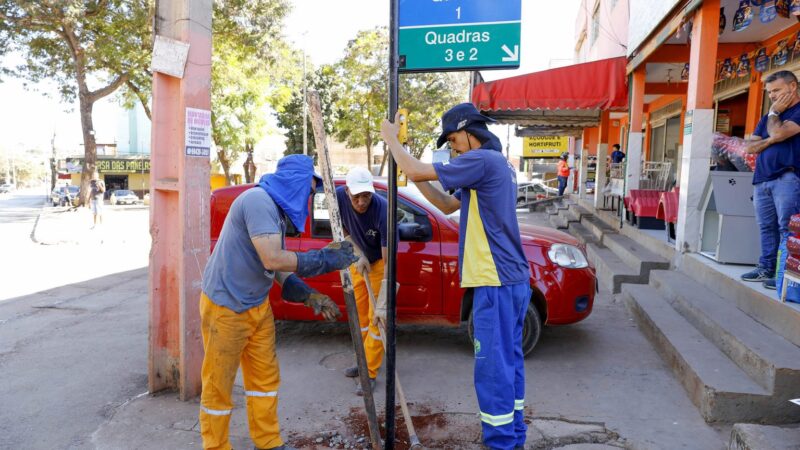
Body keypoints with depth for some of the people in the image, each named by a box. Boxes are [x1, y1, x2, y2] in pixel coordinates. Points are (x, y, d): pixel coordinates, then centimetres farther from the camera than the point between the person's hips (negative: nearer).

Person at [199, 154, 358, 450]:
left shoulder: (276, 209, 8)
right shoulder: (258, 201, -21)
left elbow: (279, 268, 10)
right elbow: (273, 260, -29)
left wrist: (309, 296, -1)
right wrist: (326, 259, -22)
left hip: (257, 305, 9)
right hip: (226, 306, -9)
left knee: (265, 378, 15)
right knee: (219, 384, 6)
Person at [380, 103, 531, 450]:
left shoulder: (483, 160, -14)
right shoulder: (495, 164, 18)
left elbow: (417, 171, -16)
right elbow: (449, 205, 20)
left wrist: (391, 139, 1)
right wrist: (414, 179, 12)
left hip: (496, 281, -10)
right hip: (511, 278, 10)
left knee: (493, 368, -3)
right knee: (508, 362, 16)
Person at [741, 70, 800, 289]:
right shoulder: (768, 117, 23)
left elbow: (778, 133, -17)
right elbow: (751, 147, 17)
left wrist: (774, 113, 2)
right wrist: (769, 141, -4)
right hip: (762, 179, 8)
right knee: (766, 227, 9)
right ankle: (766, 268, 14)